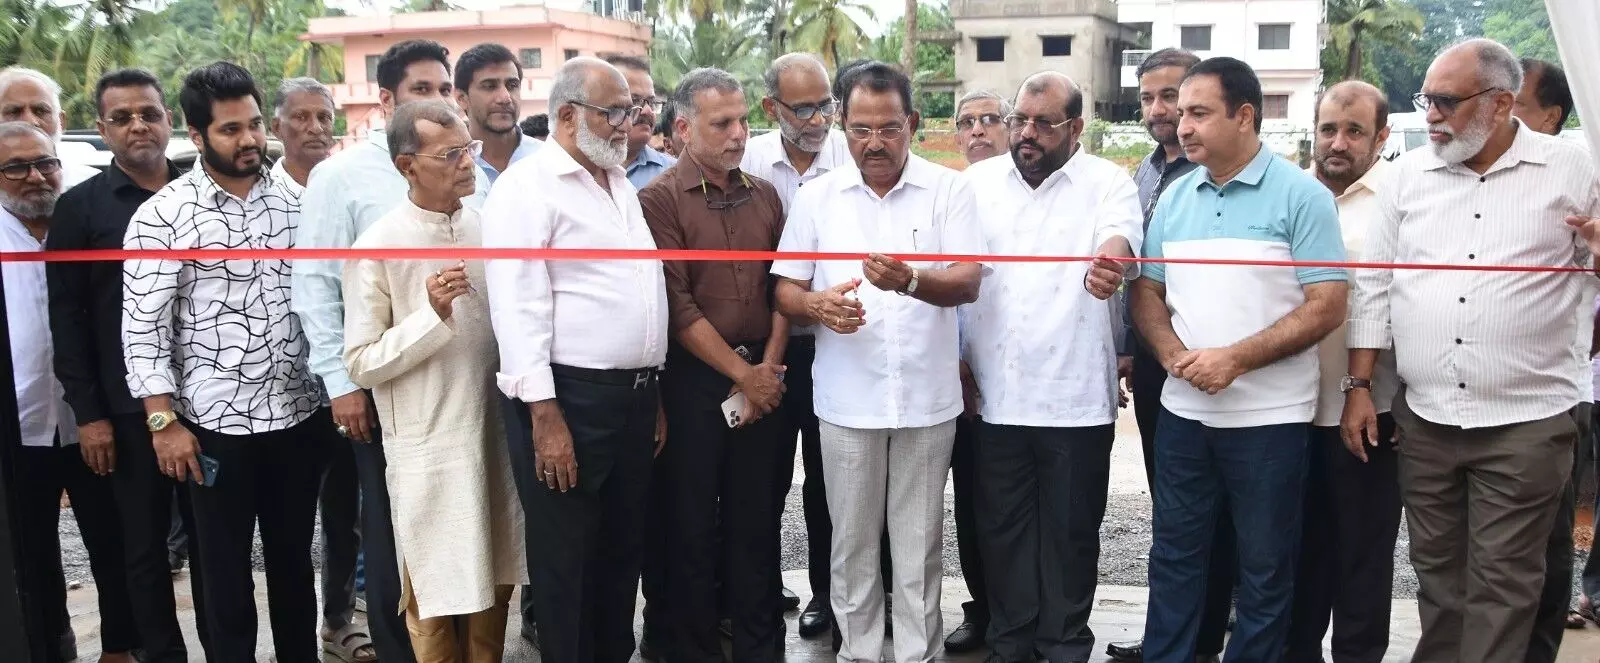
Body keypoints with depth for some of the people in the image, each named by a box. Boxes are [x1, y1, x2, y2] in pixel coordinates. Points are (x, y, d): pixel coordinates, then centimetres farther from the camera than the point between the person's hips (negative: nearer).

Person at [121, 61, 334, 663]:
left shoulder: (295, 202, 3)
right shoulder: (161, 216, -7)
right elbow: (143, 327, -8)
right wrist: (164, 422, -11)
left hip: (299, 415, 3)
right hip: (216, 424, -3)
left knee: (294, 558, 16)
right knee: (225, 569, 11)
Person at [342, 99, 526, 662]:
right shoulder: (378, 245, -11)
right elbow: (361, 364, -11)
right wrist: (431, 315, -22)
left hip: (495, 430, 5)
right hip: (430, 446, -5)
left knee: (494, 582, 16)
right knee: (437, 595, 8)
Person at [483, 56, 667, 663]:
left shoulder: (621, 185, 16)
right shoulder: (528, 188, -9)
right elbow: (518, 307, -16)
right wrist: (544, 414, -21)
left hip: (634, 394, 8)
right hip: (568, 397, -8)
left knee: (623, 546, 16)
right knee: (565, 557, 4)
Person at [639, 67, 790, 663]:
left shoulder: (764, 196, 10)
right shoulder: (660, 199, -5)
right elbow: (676, 305, -11)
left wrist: (769, 369, -4)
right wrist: (742, 374, -10)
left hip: (763, 378, 4)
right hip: (693, 378, -4)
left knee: (757, 517, 11)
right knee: (691, 522, 6)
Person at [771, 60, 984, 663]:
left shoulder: (949, 190, -1)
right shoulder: (816, 196, 4)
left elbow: (968, 282, -11)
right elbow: (786, 291, 7)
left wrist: (909, 280, -31)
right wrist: (817, 306, -17)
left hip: (926, 397, -1)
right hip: (846, 398, 1)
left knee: (918, 543, 9)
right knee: (852, 542, 11)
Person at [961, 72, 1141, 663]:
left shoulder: (1107, 182, -2)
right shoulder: (978, 182, 7)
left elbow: (1120, 237, -23)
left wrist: (1107, 263, -47)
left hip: (1076, 396, -2)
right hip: (994, 393, 3)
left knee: (1071, 531, 8)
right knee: (1002, 527, 12)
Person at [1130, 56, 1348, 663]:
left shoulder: (1301, 196, -8)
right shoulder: (1174, 197, 8)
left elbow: (1326, 306, -12)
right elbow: (1147, 291, 12)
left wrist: (1235, 359, -19)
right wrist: (1173, 354, -8)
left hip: (1269, 417, -4)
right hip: (1183, 410, 5)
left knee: (1264, 567, 8)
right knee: (1174, 554, 12)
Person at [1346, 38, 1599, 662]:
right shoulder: (1409, 173, 6)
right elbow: (1374, 286, 8)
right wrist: (1359, 387, 5)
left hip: (1526, 421, -3)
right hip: (1424, 417, 3)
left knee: (1502, 583, 1)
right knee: (1436, 569, 13)